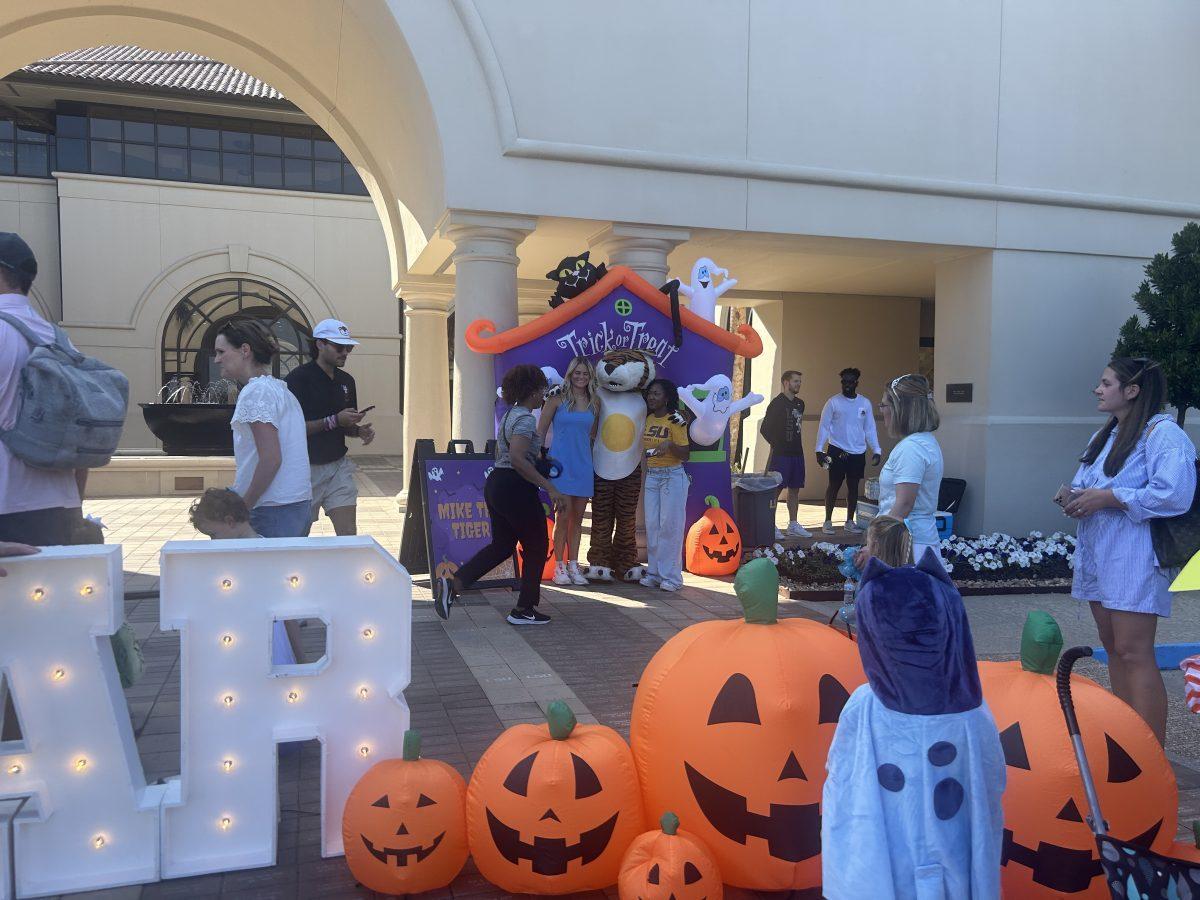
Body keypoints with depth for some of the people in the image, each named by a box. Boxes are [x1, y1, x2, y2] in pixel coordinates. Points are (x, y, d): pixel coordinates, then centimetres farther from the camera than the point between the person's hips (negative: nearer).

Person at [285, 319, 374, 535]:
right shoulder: (298, 378, -11)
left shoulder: (346, 381, 9)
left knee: (349, 534, -1)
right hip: (306, 467, -5)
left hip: (338, 466, 5)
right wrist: (334, 421, -21)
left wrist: (359, 431, -2)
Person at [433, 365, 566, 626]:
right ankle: (524, 610, 14)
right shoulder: (526, 419, -15)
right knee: (537, 546, 7)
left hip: (495, 484, 10)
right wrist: (549, 487, -29)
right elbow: (517, 458, -29)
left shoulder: (509, 415, 16)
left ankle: (452, 585, 2)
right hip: (516, 488, -10)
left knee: (501, 546, 16)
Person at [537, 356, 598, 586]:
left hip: (583, 465, 4)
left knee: (578, 518, 7)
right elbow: (540, 432, 1)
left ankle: (573, 565, 15)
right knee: (564, 516, -6)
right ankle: (559, 566, 3)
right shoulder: (557, 400, -2)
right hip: (561, 463, -4)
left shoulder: (594, 403, 9)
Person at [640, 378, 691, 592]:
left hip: (672, 476, -6)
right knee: (652, 526, 7)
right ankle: (654, 573, 15)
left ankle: (671, 576, 1)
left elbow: (685, 455, -11)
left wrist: (670, 445, -27)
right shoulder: (648, 419, 8)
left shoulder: (675, 421, -9)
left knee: (670, 526, -4)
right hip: (651, 476, 6)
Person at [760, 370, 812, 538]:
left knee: (794, 489, 11)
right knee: (776, 489, -6)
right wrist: (777, 444, -2)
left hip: (796, 453, 8)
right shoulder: (777, 403, -10)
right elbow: (764, 429, -11)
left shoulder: (799, 404, 13)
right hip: (780, 454, -8)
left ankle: (793, 525, 19)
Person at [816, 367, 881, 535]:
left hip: (858, 453, 3)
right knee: (834, 486, 1)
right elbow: (824, 427, -5)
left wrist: (876, 450, 0)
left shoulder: (865, 403, 5)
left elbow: (870, 429, 8)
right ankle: (828, 521, 10)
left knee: (853, 487, 10)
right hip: (837, 451, -3)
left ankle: (850, 521, 20)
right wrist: (819, 449, -12)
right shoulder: (833, 402, -4)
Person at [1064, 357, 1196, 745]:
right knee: (1113, 647, 13)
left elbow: (1175, 495, -22)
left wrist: (1108, 498, -19)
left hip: (1135, 557, -9)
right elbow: (1083, 484, 23)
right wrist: (1074, 498, -1)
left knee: (1133, 652, -10)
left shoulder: (1162, 433, -11)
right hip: (1097, 553, 9)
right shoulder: (1104, 436, 19)